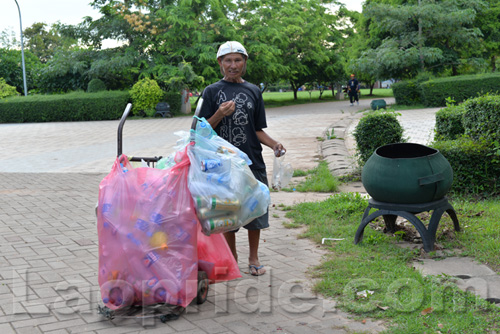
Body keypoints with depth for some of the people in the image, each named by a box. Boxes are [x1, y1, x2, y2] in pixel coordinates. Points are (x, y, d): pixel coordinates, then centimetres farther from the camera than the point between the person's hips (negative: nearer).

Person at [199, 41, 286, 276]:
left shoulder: (253, 91, 11)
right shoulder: (212, 91, 2)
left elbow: (258, 130, 13)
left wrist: (274, 144, -4)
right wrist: (220, 114, -17)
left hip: (252, 160, 2)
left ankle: (254, 258, 24)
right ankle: (231, 257, 24)